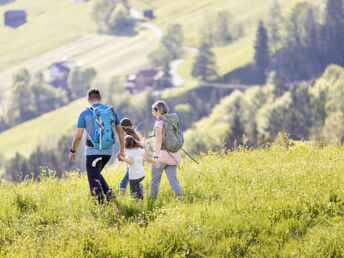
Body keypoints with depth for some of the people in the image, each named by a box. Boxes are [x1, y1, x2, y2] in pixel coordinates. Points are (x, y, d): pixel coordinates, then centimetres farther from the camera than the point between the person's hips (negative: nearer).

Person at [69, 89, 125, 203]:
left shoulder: (85, 113, -4)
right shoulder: (111, 110, 7)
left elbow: (78, 136, -7)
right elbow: (121, 132, 9)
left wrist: (72, 151, 8)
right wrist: (122, 150, 17)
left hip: (93, 151, -5)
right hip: (108, 151, 5)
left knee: (94, 181, 1)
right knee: (96, 174, 27)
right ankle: (108, 192, 6)